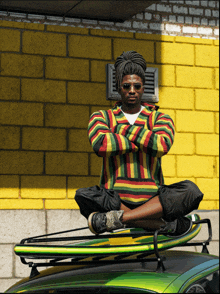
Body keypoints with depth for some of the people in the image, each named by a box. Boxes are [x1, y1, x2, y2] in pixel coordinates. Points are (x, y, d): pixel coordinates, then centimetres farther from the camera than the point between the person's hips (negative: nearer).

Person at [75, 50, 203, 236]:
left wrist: (124, 129, -3)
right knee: (83, 195, -32)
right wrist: (145, 142, -5)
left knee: (190, 190, -27)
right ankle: (167, 225, -34)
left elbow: (163, 145, -12)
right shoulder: (102, 117, 12)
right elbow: (100, 145, -12)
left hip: (152, 202, 0)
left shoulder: (160, 118, 12)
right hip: (114, 198, 0)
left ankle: (119, 219, -35)